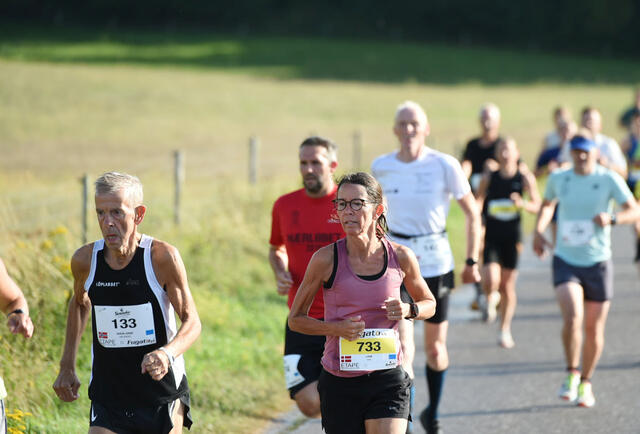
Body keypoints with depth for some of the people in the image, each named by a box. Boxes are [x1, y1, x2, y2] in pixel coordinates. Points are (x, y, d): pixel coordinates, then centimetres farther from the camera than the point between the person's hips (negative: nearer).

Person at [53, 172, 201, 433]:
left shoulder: (162, 257, -14)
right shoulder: (85, 260, -5)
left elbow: (192, 321, -9)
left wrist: (167, 354, -29)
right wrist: (67, 366, 17)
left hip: (164, 400, -2)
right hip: (107, 399, 2)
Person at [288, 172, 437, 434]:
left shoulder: (400, 257, -3)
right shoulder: (326, 259, -8)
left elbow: (429, 304, 15)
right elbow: (296, 319, 1)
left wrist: (409, 310, -8)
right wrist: (337, 328, -16)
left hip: (387, 381, 0)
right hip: (339, 383, 0)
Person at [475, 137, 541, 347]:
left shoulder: (525, 179, -1)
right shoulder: (488, 178, 0)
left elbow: (537, 205, 3)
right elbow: (476, 205, 9)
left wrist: (522, 204, -18)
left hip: (512, 237, 0)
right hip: (491, 236, 0)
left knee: (507, 286, 6)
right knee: (490, 282, -16)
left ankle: (505, 330, 22)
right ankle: (491, 299, 21)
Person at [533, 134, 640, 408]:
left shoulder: (609, 179, -6)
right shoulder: (559, 179, 1)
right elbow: (547, 204, 22)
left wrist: (612, 219, -26)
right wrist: (538, 231, 6)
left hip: (597, 262, 0)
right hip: (565, 261, 0)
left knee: (594, 329, 7)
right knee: (572, 317, -23)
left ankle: (585, 383, 28)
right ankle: (572, 374, -2)